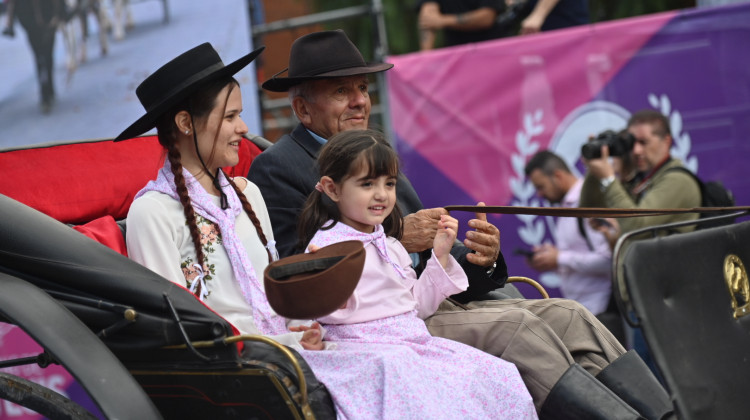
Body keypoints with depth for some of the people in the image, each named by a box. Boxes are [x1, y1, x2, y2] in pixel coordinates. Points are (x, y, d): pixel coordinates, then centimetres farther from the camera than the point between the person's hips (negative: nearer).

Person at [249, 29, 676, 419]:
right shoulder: (276, 168, -3)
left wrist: (478, 258, -4)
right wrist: (396, 239, -20)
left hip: (432, 306, 8)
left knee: (567, 315, -10)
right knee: (512, 326, -26)